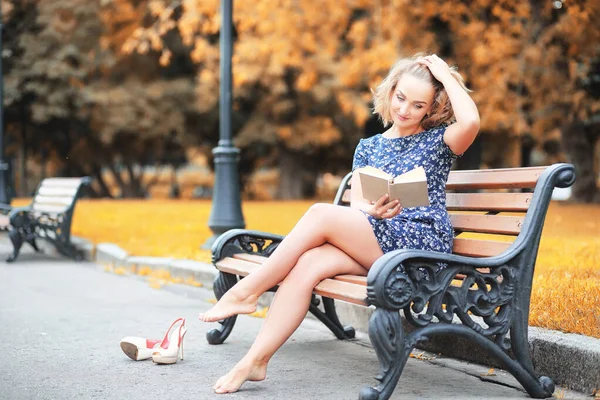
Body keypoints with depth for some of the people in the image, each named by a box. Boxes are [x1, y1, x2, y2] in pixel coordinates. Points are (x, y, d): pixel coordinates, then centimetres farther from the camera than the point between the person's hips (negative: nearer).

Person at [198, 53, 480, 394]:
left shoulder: (438, 140, 7)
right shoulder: (369, 147, 20)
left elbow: (471, 120, -18)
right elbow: (356, 205, 9)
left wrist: (446, 75, -4)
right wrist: (373, 210, -16)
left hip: (425, 243, -5)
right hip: (375, 246, 5)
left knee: (321, 213, -25)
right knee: (307, 263, -27)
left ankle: (247, 291, -17)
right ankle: (255, 360, -27)